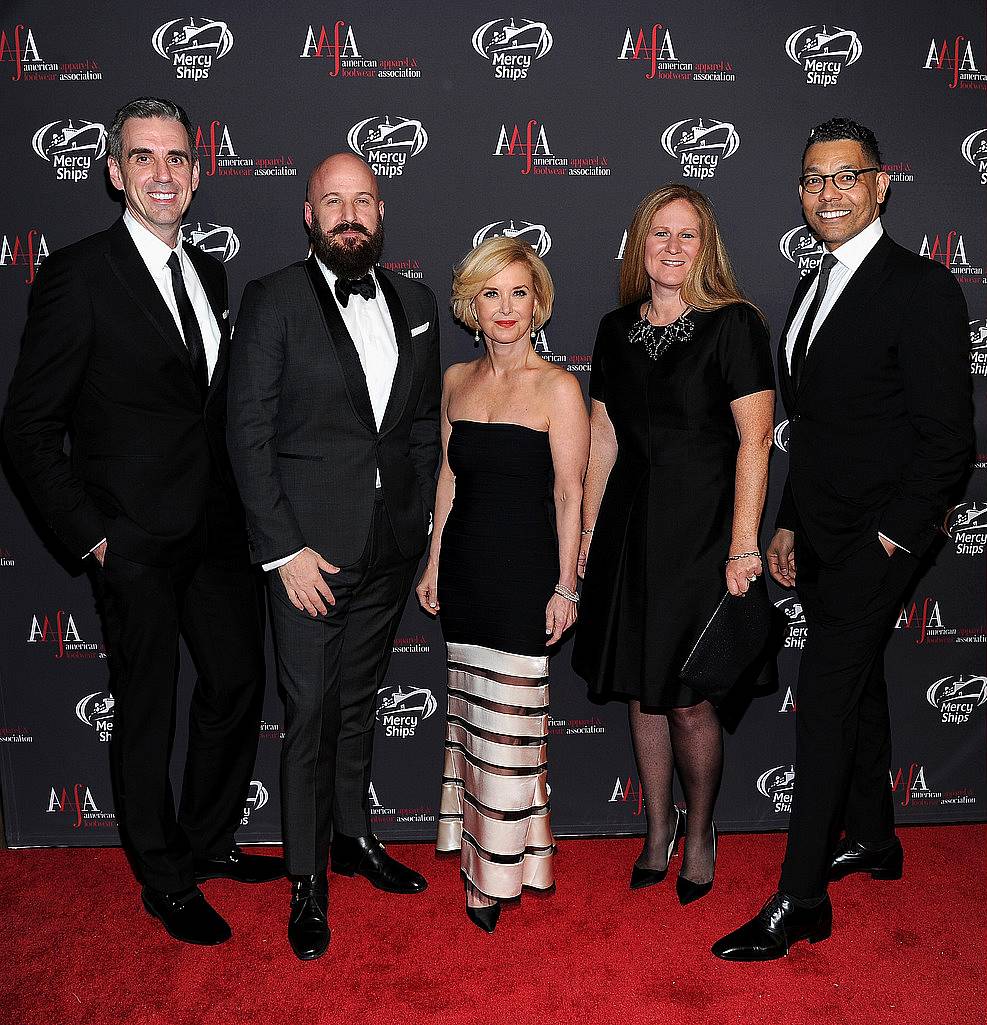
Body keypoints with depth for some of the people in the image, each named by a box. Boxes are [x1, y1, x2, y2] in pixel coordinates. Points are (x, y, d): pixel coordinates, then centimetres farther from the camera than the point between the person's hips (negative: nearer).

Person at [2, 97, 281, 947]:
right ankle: (166, 881, 28)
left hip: (217, 528, 7)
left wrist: (235, 504, 7)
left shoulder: (210, 274, 10)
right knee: (147, 712, 8)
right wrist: (90, 533, -13)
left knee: (239, 683, 15)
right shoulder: (78, 274, -10)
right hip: (136, 543, -6)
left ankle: (210, 842, 37)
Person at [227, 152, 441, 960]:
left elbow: (425, 424, 12)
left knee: (360, 697, 18)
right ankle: (307, 877, 20)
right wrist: (285, 549, -13)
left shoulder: (415, 304, 8)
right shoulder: (272, 301, -6)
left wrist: (423, 524, 6)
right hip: (309, 545, -4)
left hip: (391, 547, 5)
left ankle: (353, 835, 36)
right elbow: (249, 433, -9)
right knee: (311, 711, 3)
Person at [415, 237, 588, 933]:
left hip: (524, 571, -5)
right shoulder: (457, 381, 8)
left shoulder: (558, 387, -8)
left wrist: (565, 586, -9)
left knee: (511, 721, 2)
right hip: (465, 570, 5)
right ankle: (477, 843, 34)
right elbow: (449, 476, 13)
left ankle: (500, 872, 19)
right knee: (471, 713, 14)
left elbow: (569, 493, -8)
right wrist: (434, 563, 12)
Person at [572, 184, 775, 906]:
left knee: (688, 697, 2)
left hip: (701, 528, -5)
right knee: (641, 692, 12)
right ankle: (659, 826, 31)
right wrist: (587, 532, 11)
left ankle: (700, 832, 27)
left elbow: (754, 440, -11)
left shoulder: (733, 325, -7)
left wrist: (743, 544, -16)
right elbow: (603, 439, 12)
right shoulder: (617, 330, 9)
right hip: (630, 526, 5)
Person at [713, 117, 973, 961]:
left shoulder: (922, 289, -12)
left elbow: (948, 439, -14)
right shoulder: (813, 290, 13)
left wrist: (891, 539, -15)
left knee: (825, 700, -8)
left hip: (875, 542, -8)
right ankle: (872, 839, 36)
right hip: (821, 536, 8)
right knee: (859, 684, 18)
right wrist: (789, 526, 14)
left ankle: (800, 902, 2)